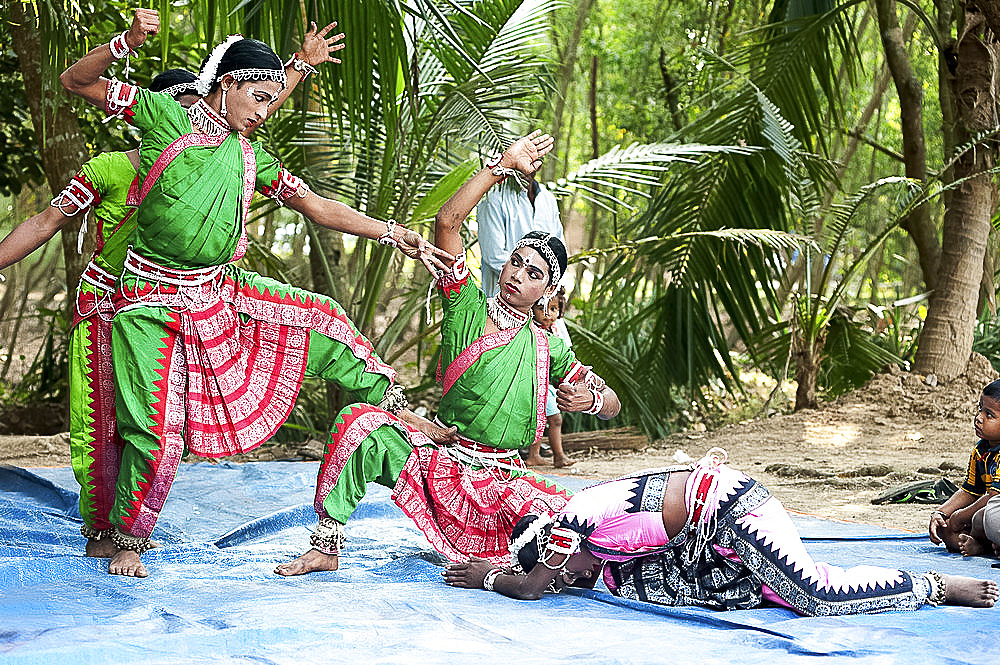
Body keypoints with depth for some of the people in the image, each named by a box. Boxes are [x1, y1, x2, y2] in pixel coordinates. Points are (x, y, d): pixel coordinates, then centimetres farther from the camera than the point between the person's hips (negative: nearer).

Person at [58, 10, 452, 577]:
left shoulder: (251, 156, 5)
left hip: (219, 291, 5)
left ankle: (396, 407, 16)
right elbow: (75, 82, -8)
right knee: (158, 435, -6)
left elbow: (316, 206, 6)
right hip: (154, 302, -5)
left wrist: (394, 234, 0)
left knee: (321, 317, -1)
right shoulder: (164, 115, -9)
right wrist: (128, 42, -26)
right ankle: (128, 542, 14)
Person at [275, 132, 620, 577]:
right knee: (360, 421, -27)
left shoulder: (547, 348, 6)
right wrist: (504, 165, -15)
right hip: (440, 462, -1)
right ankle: (327, 545, -19)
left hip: (500, 483, 1)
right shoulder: (466, 308, 0)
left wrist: (589, 398, -12)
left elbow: (612, 405, 13)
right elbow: (447, 222, -12)